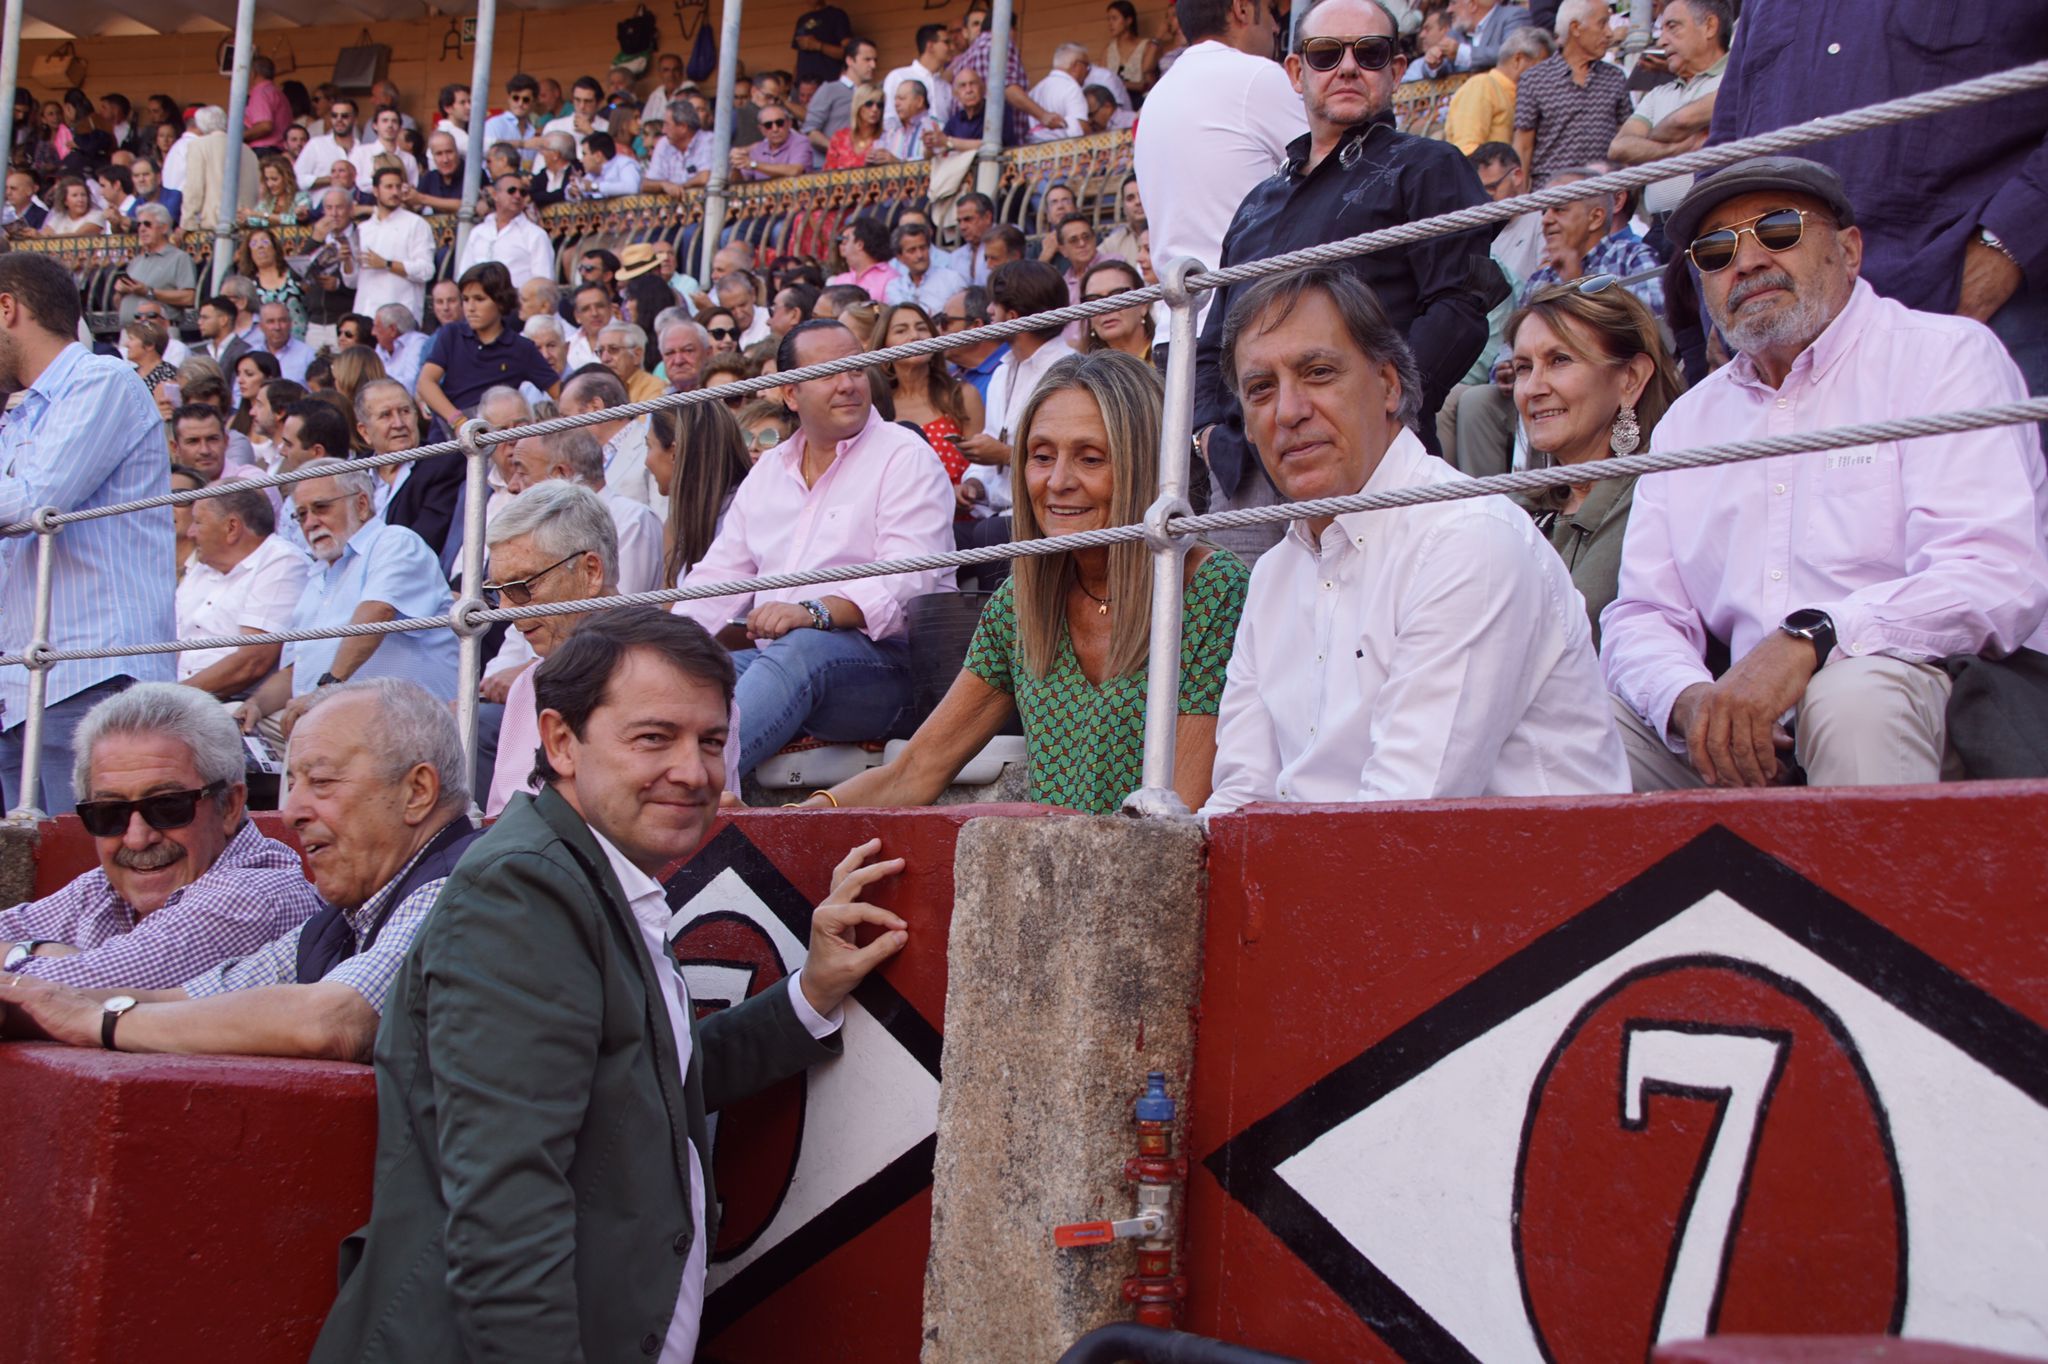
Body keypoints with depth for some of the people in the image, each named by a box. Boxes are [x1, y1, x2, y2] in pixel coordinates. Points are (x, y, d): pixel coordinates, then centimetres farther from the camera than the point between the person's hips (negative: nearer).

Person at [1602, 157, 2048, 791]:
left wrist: (1807, 641, -28)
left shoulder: (1946, 355, 0)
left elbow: (1997, 579, -15)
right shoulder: (1688, 422, 19)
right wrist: (1691, 701, -13)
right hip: (1753, 737, 5)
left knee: (1853, 690, -36)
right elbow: (1643, 617, 12)